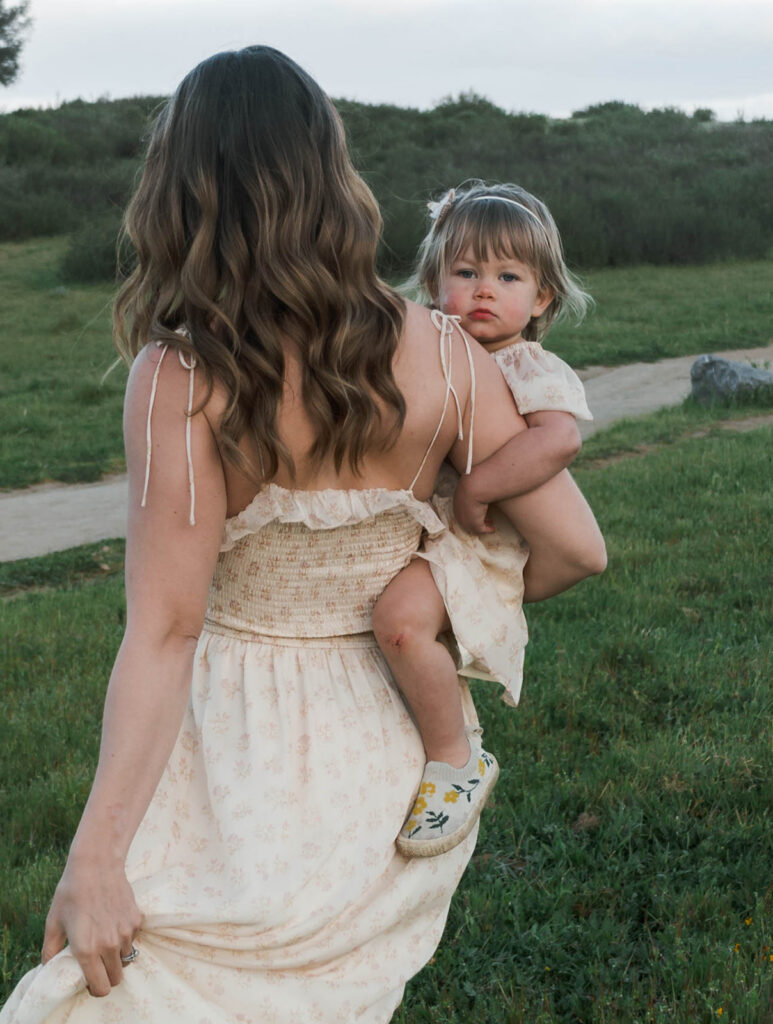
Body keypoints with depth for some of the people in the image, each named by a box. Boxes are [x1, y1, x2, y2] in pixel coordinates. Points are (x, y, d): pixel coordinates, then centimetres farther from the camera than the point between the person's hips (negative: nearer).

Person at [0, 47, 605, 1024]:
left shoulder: (179, 378, -19)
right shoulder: (439, 357, -8)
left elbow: (164, 629, -22)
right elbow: (574, 546, -4)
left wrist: (94, 857, -19)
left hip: (247, 766, -4)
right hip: (400, 756, 4)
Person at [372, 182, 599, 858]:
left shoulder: (534, 371, -8)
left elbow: (559, 439, -29)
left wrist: (474, 490, -27)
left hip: (471, 546, -9)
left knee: (401, 616, -35)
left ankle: (457, 761, -14)